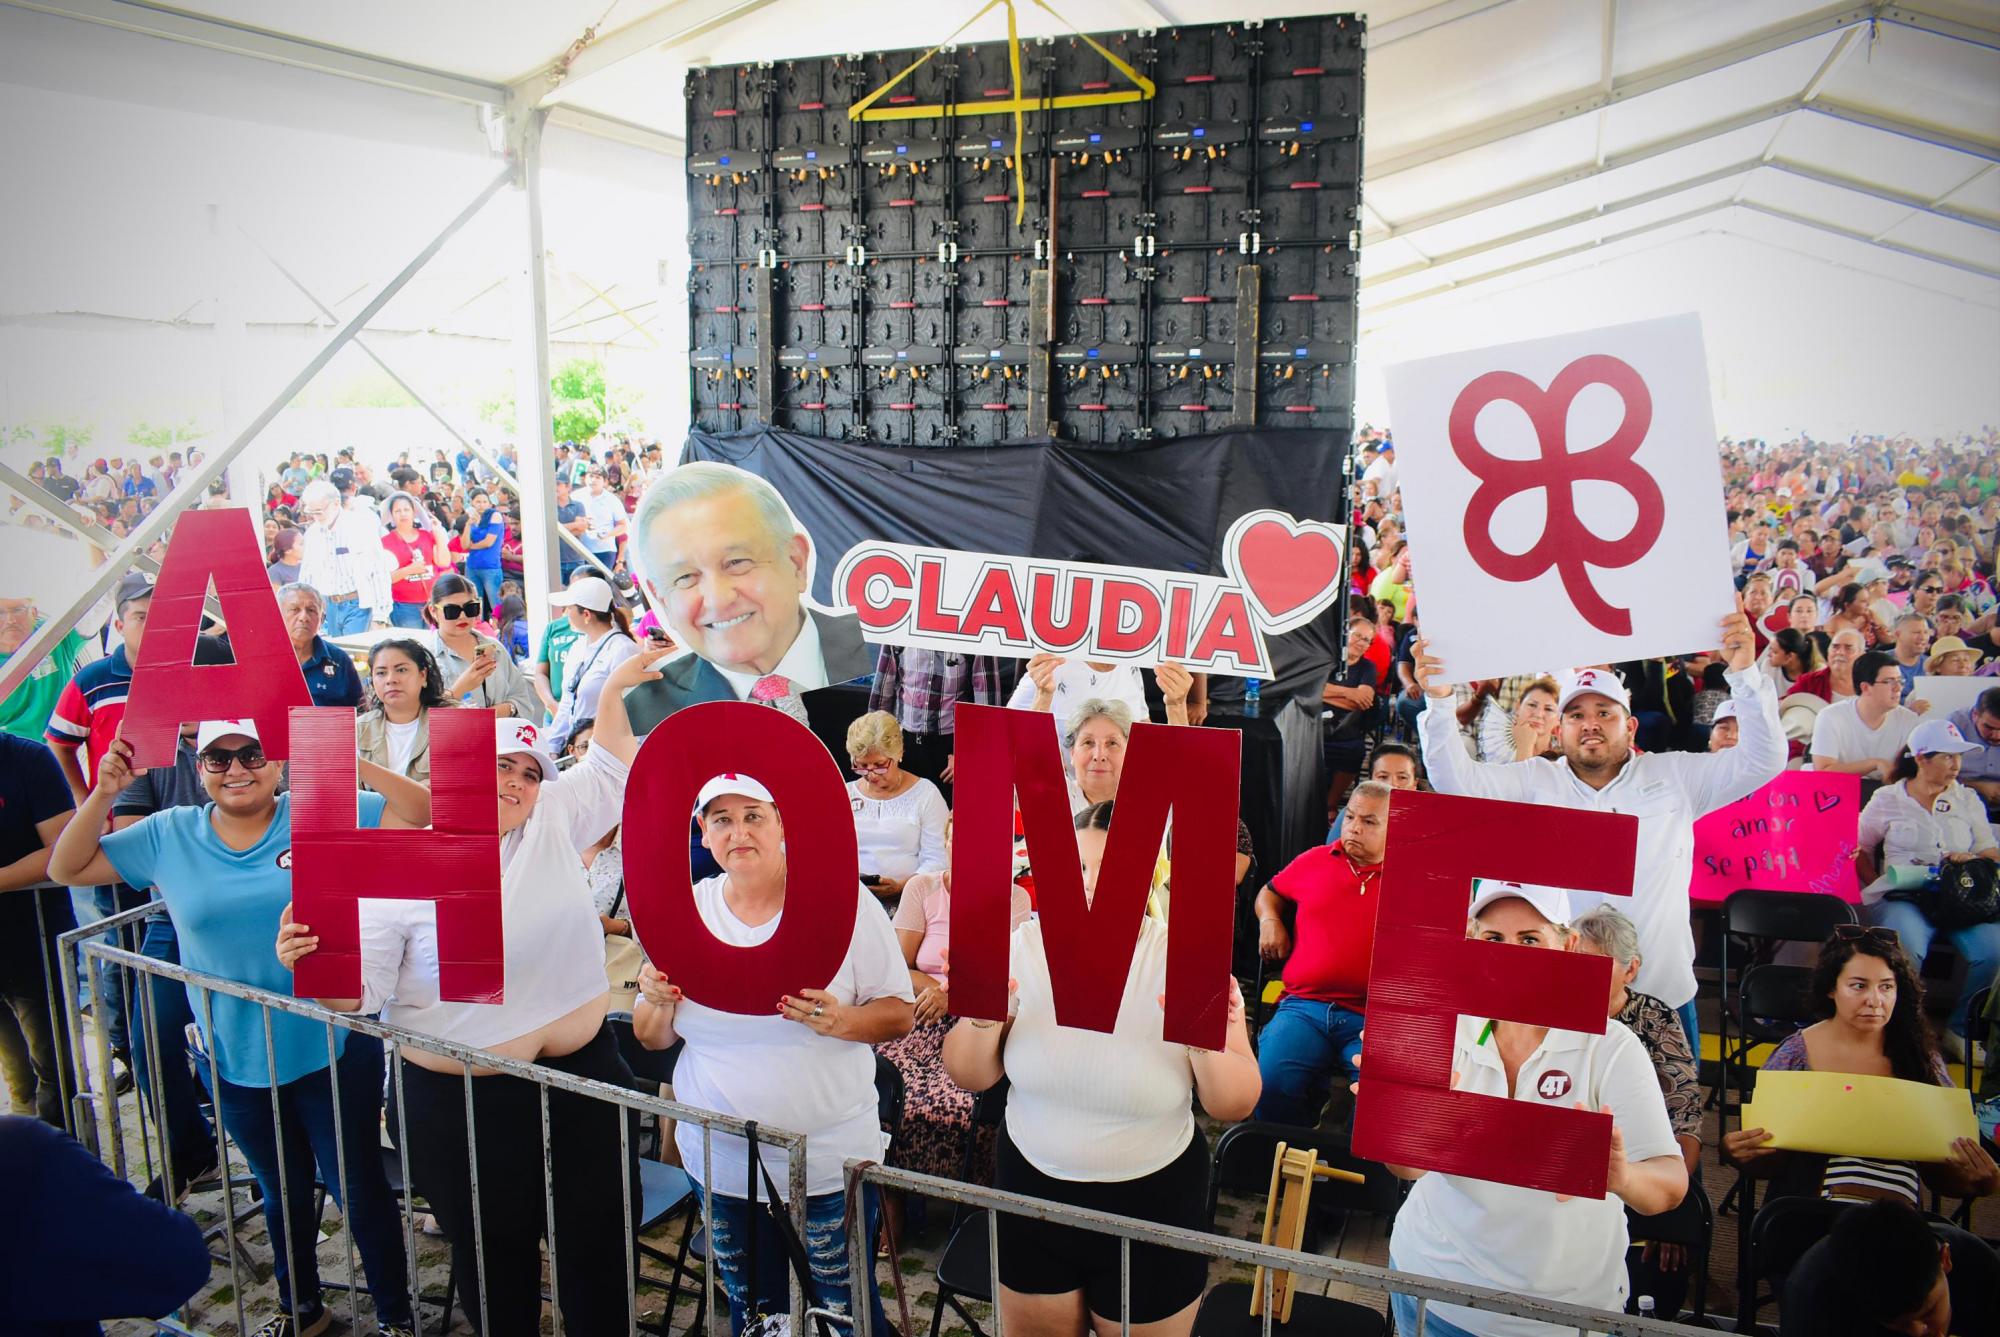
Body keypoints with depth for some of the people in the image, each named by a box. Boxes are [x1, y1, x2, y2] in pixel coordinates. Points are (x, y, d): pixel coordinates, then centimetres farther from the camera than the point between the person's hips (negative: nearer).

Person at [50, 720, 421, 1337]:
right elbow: (68, 867, 6)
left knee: (357, 1188, 9)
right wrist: (102, 795, -9)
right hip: (238, 1058, 3)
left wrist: (352, 763, -27)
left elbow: (420, 813, -15)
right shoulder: (168, 835, 0)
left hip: (332, 1048, -3)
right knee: (282, 1191, 24)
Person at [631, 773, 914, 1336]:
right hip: (719, 1158, 3)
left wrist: (843, 1022, -25)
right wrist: (658, 1002, -13)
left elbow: (899, 1013, -6)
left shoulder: (841, 899, -9)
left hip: (829, 1157, -3)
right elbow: (651, 1038, 8)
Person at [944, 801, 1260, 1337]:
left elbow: (1235, 1106, -11)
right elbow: (971, 1078, -4)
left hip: (1153, 1201, -2)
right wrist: (982, 1020, -24)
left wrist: (1208, 1047, -30)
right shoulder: (1026, 945, -11)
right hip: (1031, 1189, 2)